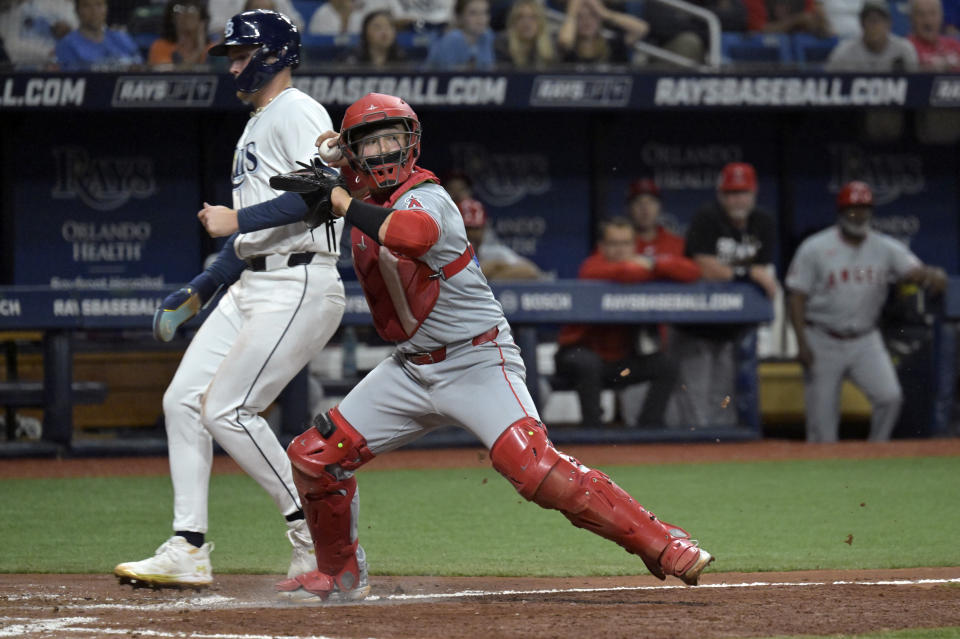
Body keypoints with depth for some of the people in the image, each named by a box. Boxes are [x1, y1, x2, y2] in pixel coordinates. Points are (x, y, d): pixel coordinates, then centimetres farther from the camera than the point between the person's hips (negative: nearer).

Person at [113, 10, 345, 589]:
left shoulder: (297, 112, -7)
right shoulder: (256, 127, 24)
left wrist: (237, 220, -20)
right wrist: (201, 288, 26)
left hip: (299, 286, -10)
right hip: (250, 288, 10)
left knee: (227, 409, -16)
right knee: (183, 399, 3)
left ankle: (316, 536, -9)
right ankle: (189, 550, 3)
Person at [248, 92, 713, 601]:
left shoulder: (425, 197, -17)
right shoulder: (367, 198, 6)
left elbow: (413, 234, -43)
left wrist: (340, 199, -33)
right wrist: (334, 162, 11)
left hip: (476, 362, -8)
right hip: (411, 367, 8)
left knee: (534, 468, -26)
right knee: (313, 458, 4)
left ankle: (662, 545, -24)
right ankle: (341, 575, 25)